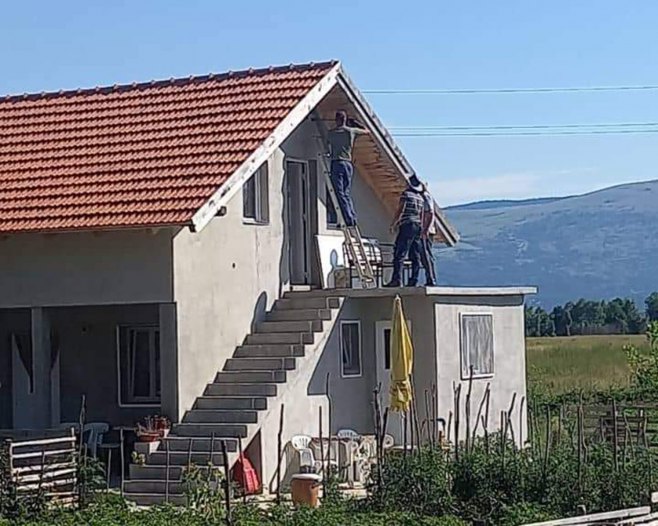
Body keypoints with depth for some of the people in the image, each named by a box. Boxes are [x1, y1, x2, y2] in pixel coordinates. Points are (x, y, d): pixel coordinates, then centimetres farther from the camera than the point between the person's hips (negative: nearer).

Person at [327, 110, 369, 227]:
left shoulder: (331, 133, 2)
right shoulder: (351, 131, 7)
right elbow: (366, 131, 23)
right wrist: (354, 123, 34)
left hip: (337, 163, -4)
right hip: (348, 164, 4)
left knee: (340, 193, -7)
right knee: (347, 193, 11)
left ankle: (349, 220, -16)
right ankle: (353, 218, 1)